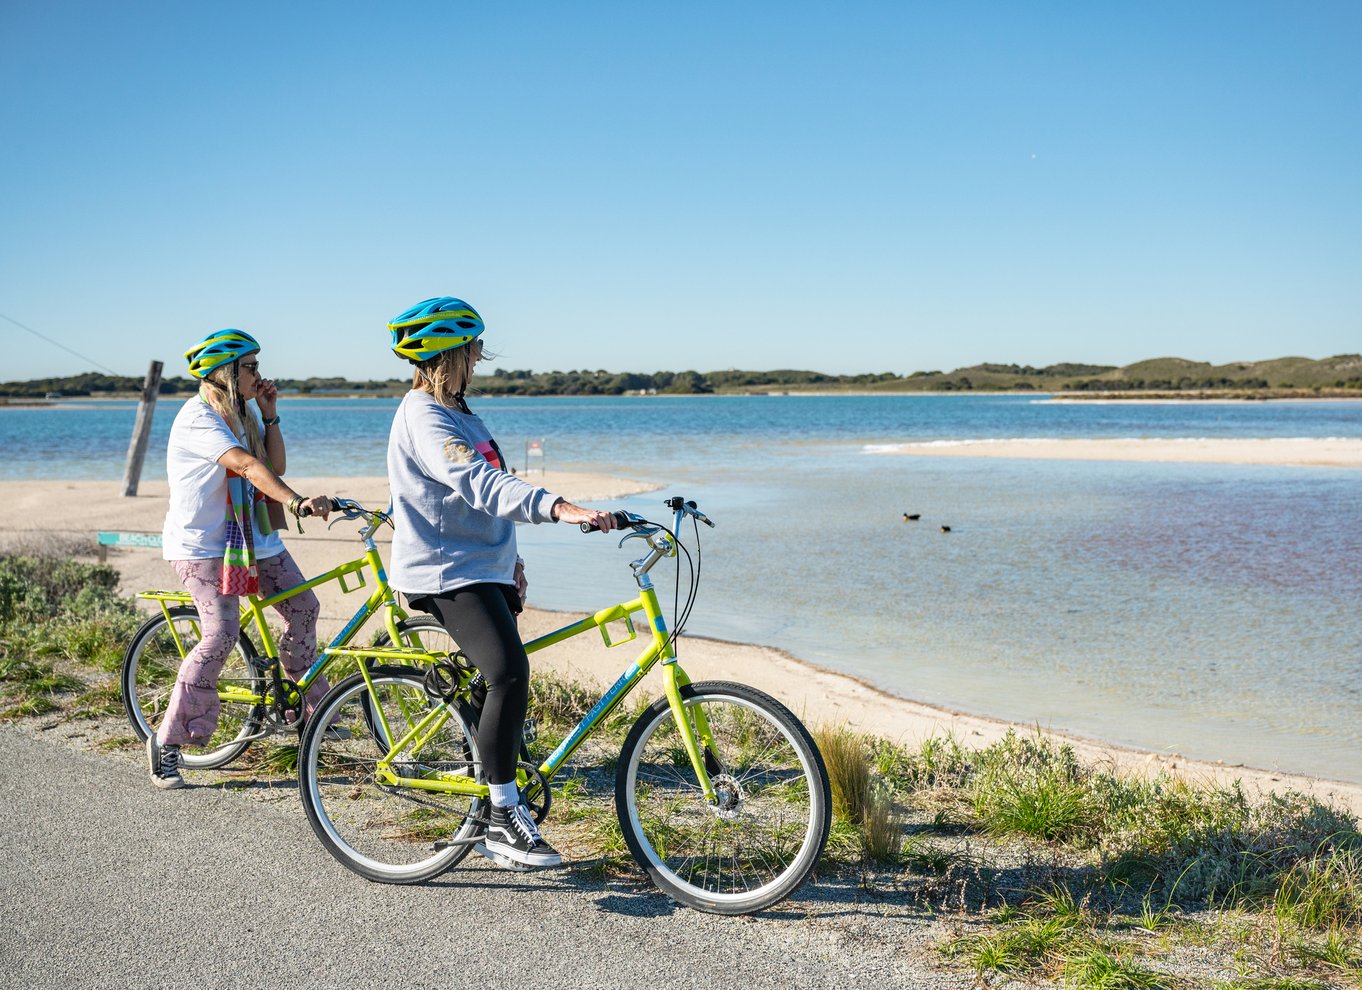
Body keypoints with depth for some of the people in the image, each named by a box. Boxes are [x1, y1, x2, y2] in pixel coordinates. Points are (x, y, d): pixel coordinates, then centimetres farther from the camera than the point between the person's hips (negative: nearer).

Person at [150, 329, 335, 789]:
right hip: (202, 543, -9)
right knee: (221, 635, -18)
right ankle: (166, 742, -7)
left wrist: (269, 414, -4)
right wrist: (296, 501, -47)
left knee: (303, 607, 7)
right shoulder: (197, 419, -19)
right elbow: (246, 465, -35)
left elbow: (274, 467, 4)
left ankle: (308, 708, 25)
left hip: (253, 536, 9)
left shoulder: (244, 410, 8)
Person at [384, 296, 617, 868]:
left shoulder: (457, 412, 18)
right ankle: (505, 815, -18)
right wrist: (561, 508, -43)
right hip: (445, 573, -10)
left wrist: (510, 559, 24)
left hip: (485, 568, 10)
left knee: (501, 689, 10)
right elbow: (480, 485, -31)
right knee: (509, 675, -26)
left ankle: (500, 829, 19)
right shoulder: (424, 419, -15)